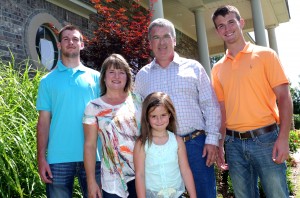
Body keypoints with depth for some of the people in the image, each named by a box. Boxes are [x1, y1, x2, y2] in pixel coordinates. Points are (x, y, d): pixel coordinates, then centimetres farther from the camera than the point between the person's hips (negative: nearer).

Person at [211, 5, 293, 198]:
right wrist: (219, 144, 7)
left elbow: (284, 97, -5)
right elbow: (222, 109, 11)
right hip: (233, 144, 3)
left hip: (265, 138, -3)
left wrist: (283, 137, -14)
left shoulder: (265, 55, 0)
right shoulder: (218, 68, 9)